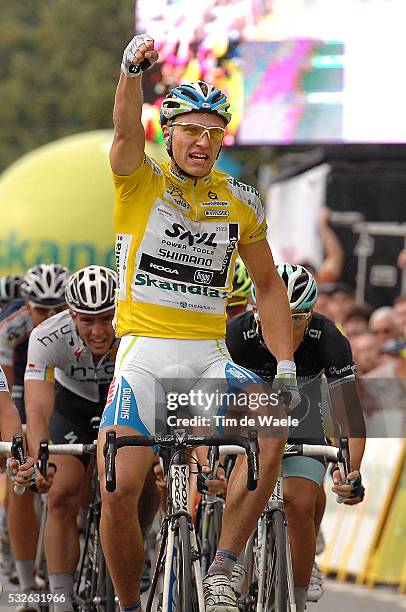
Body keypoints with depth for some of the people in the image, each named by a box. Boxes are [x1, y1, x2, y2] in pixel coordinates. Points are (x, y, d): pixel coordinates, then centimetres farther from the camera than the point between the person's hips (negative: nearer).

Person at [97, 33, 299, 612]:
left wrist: (285, 363, 3)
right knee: (118, 492, -16)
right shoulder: (141, 182, -1)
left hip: (209, 358, 2)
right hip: (144, 355, -2)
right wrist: (133, 68, -43)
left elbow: (268, 285, 16)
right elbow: (126, 130, -22)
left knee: (275, 424, -28)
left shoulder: (240, 201, 8)